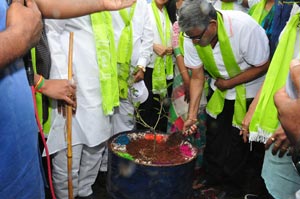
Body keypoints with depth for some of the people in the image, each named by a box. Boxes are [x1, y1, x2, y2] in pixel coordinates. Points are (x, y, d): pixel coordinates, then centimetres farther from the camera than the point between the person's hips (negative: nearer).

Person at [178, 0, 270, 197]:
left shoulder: (244, 27, -34)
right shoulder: (193, 36, -19)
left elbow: (262, 66, -21)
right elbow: (197, 77, -11)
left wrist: (229, 83, -21)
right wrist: (192, 114, -15)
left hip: (248, 90, -4)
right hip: (219, 88, 4)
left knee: (237, 140, 2)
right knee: (213, 135, 10)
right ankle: (211, 180, 33)